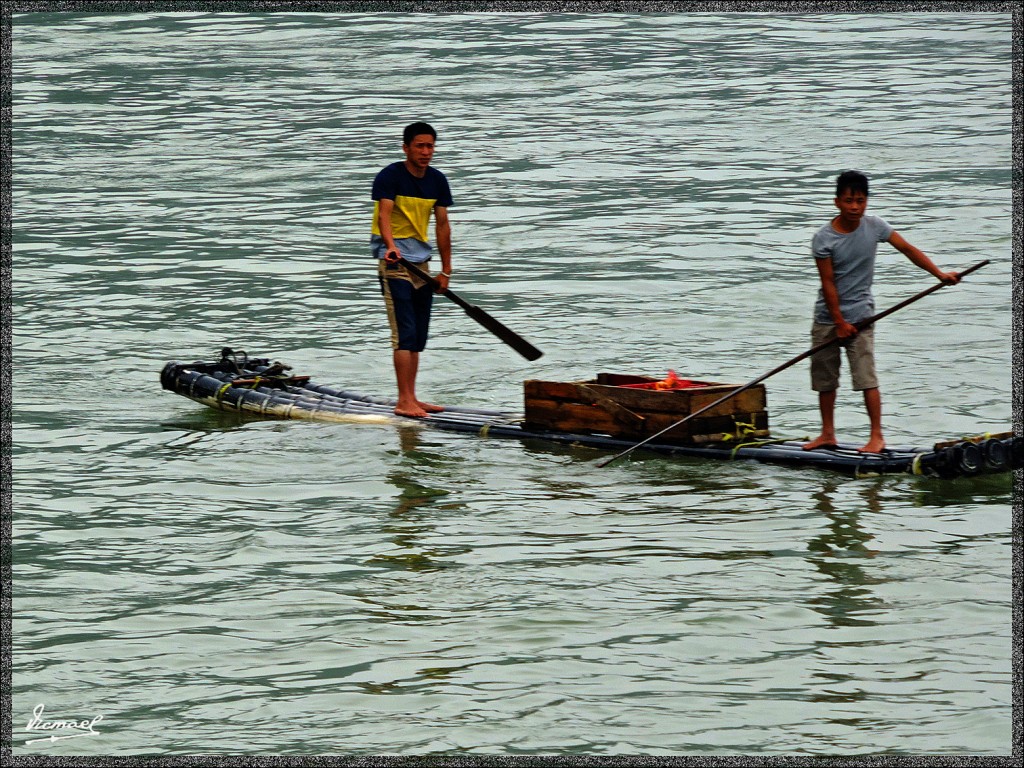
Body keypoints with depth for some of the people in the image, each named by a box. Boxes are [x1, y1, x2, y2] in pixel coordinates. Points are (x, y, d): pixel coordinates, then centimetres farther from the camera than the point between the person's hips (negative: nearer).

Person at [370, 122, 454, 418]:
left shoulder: (437, 181, 8)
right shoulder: (390, 176, -11)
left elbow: (442, 225, 12)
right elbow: (383, 215, -24)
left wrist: (446, 270, 12)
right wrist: (391, 246, -43)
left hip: (421, 261, 7)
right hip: (395, 260, -7)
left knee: (418, 336, 9)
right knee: (404, 332, -12)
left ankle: (411, 399, 15)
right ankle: (404, 401, -12)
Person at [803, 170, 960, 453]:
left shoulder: (874, 226, -5)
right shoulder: (824, 238, -11)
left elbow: (907, 249, 1)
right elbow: (828, 283, -10)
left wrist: (940, 274, -6)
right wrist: (839, 322, -11)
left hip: (860, 313, -1)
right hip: (827, 316, 1)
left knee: (866, 378, -9)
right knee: (824, 377, 8)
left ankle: (877, 435, -4)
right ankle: (827, 434, 21)